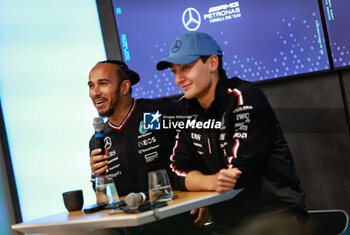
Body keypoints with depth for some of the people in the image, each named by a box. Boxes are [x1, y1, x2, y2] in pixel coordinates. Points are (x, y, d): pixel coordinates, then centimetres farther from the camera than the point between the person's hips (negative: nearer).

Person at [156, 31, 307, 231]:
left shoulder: (245, 99, -12)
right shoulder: (186, 109, 9)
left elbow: (240, 174, -16)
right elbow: (181, 169, 3)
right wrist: (212, 182, -17)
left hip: (275, 206, -6)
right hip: (227, 211, 6)